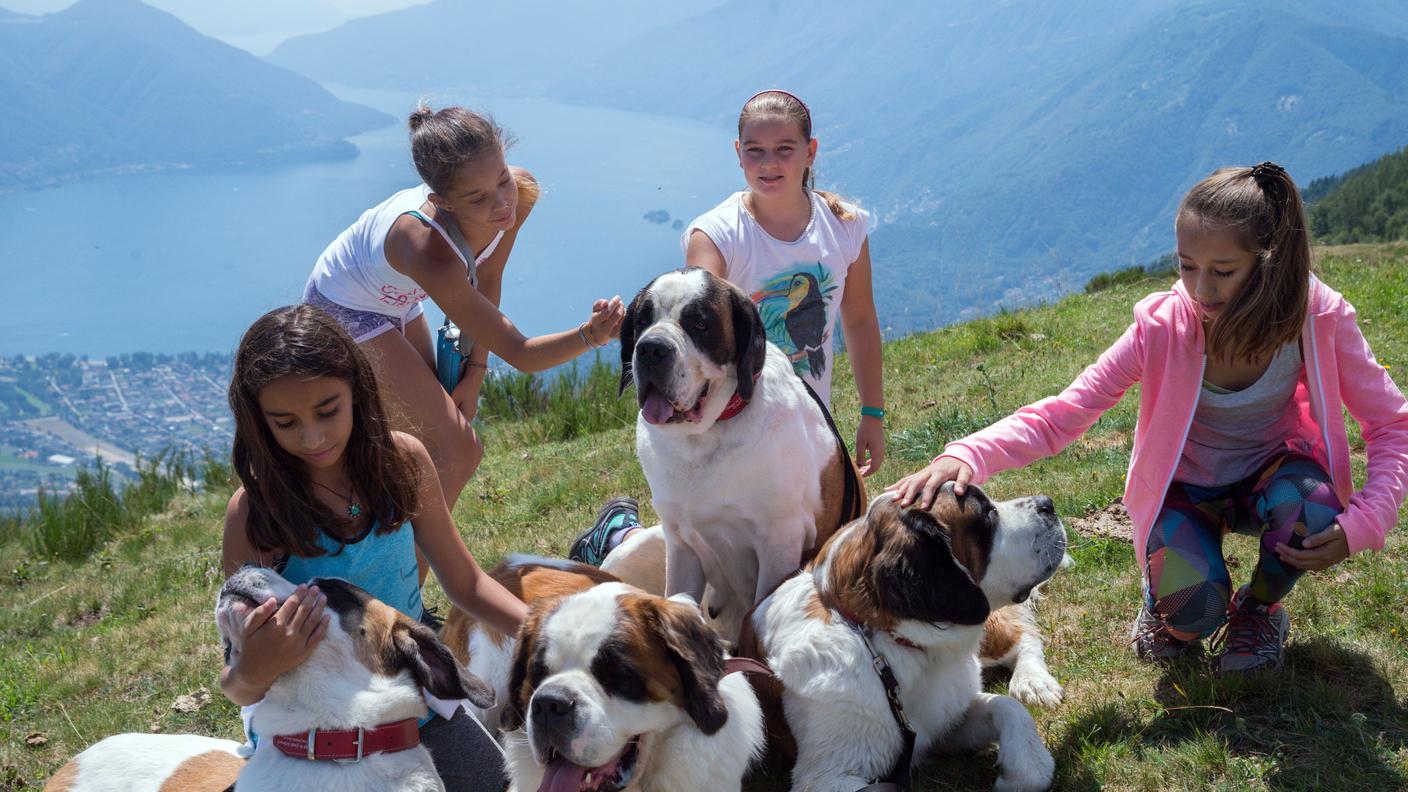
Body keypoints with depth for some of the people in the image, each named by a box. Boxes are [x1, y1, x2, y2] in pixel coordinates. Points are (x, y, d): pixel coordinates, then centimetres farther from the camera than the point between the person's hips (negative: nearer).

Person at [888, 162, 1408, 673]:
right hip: (1184, 492, -1)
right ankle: (1167, 589, 11)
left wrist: (1359, 525, -30)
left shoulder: (1318, 318, -23)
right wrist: (964, 457, -47)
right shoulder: (1163, 327, -26)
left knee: (1307, 502, -35)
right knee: (1193, 611, -29)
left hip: (1270, 477, 1)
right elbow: (1059, 415, -29)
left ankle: (1258, 607, -1)